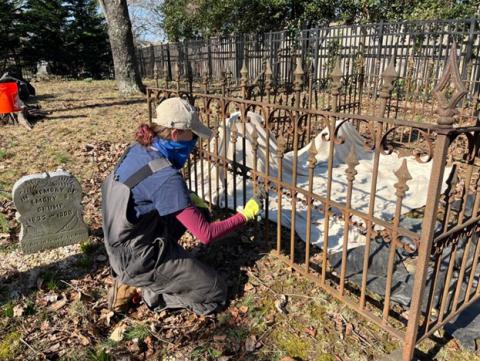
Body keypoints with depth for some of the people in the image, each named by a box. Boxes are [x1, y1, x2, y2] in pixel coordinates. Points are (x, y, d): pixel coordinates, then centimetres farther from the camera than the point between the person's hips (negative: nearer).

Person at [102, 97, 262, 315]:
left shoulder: (138, 150, -4)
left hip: (121, 244, 8)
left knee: (188, 211, 22)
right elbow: (205, 235, -24)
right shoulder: (166, 176, -29)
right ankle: (141, 287, 3)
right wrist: (245, 215, -10)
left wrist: (188, 198, 5)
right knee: (215, 294, 3)